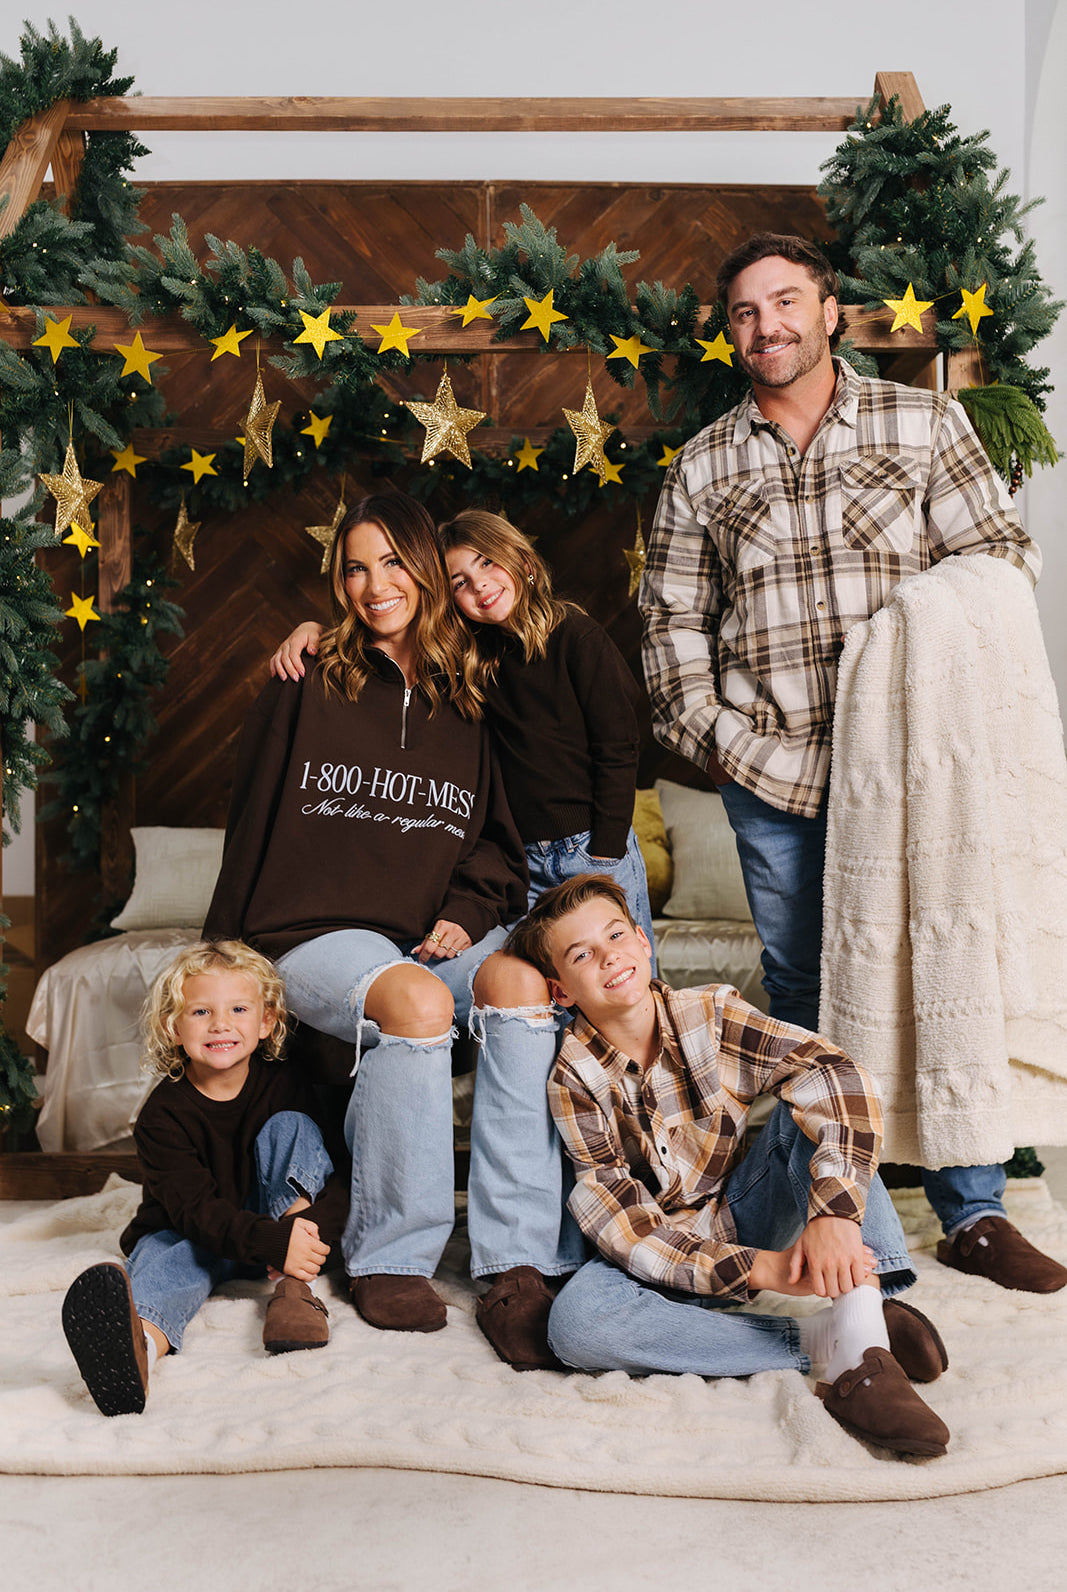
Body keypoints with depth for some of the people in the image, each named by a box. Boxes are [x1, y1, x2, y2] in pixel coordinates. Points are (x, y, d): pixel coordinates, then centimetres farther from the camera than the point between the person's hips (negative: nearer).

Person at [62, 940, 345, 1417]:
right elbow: (194, 1207, -25)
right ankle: (143, 1338, -75)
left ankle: (294, 1289, -30)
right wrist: (272, 1241, -42)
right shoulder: (163, 1114, -15)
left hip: (281, 1221, 2)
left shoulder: (279, 1083, -7)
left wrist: (313, 1231, -33)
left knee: (291, 1126, -17)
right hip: (188, 1232, -2)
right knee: (165, 1254, -35)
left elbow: (331, 1170, -9)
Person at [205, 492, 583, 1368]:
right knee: (416, 999, -35)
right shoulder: (306, 688, 9)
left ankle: (520, 1269, -31)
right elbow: (253, 825, 12)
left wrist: (467, 911, -1)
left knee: (520, 982, -31)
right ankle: (389, 1260, -19)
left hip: (439, 936, 3)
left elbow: (502, 837, 18)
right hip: (321, 934, -2)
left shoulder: (466, 703, 16)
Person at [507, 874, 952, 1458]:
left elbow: (837, 1075, -25)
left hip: (746, 1214, 2)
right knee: (574, 1321, -33)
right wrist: (758, 1268, -31)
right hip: (665, 1254, -1)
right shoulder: (575, 1080, -14)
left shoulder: (709, 1013, -10)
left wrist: (833, 1212, -40)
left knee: (811, 1101, -22)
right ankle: (816, 1339, -27)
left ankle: (861, 1339, -36)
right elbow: (622, 1227, -19)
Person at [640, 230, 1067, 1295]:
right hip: (771, 770, 1)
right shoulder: (702, 468, 12)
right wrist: (704, 730, 3)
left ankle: (972, 1212, 12)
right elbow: (671, 617, 13)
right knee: (801, 993, 7)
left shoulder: (923, 424, 8)